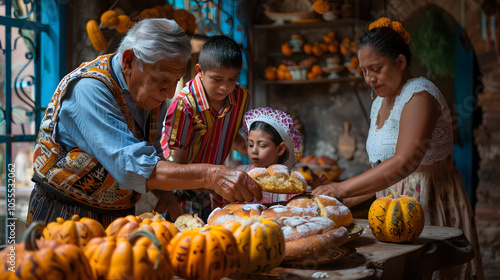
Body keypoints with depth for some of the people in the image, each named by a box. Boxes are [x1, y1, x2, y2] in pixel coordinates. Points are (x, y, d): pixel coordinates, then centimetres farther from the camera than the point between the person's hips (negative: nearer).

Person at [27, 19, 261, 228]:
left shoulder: (154, 95, -1)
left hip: (119, 217, 7)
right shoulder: (89, 89, -25)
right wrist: (209, 176, -41)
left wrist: (166, 197, -6)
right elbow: (130, 168, -35)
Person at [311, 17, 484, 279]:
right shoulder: (379, 103, 15)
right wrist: (345, 201, 7)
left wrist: (343, 188, -27)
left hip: (431, 204, -7)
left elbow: (404, 162, -26)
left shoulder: (419, 94, -13)